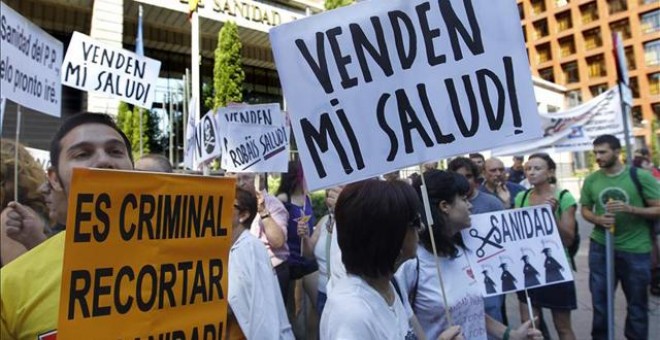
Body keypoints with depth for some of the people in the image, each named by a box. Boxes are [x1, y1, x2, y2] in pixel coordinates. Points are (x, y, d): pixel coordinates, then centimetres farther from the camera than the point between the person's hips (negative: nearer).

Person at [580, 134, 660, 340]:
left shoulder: (641, 176, -8)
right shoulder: (591, 180, 1)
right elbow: (585, 209, 10)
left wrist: (630, 209, -23)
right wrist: (598, 219, -11)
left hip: (635, 249, -2)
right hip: (600, 247, 2)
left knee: (637, 303, 15)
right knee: (599, 299, 14)